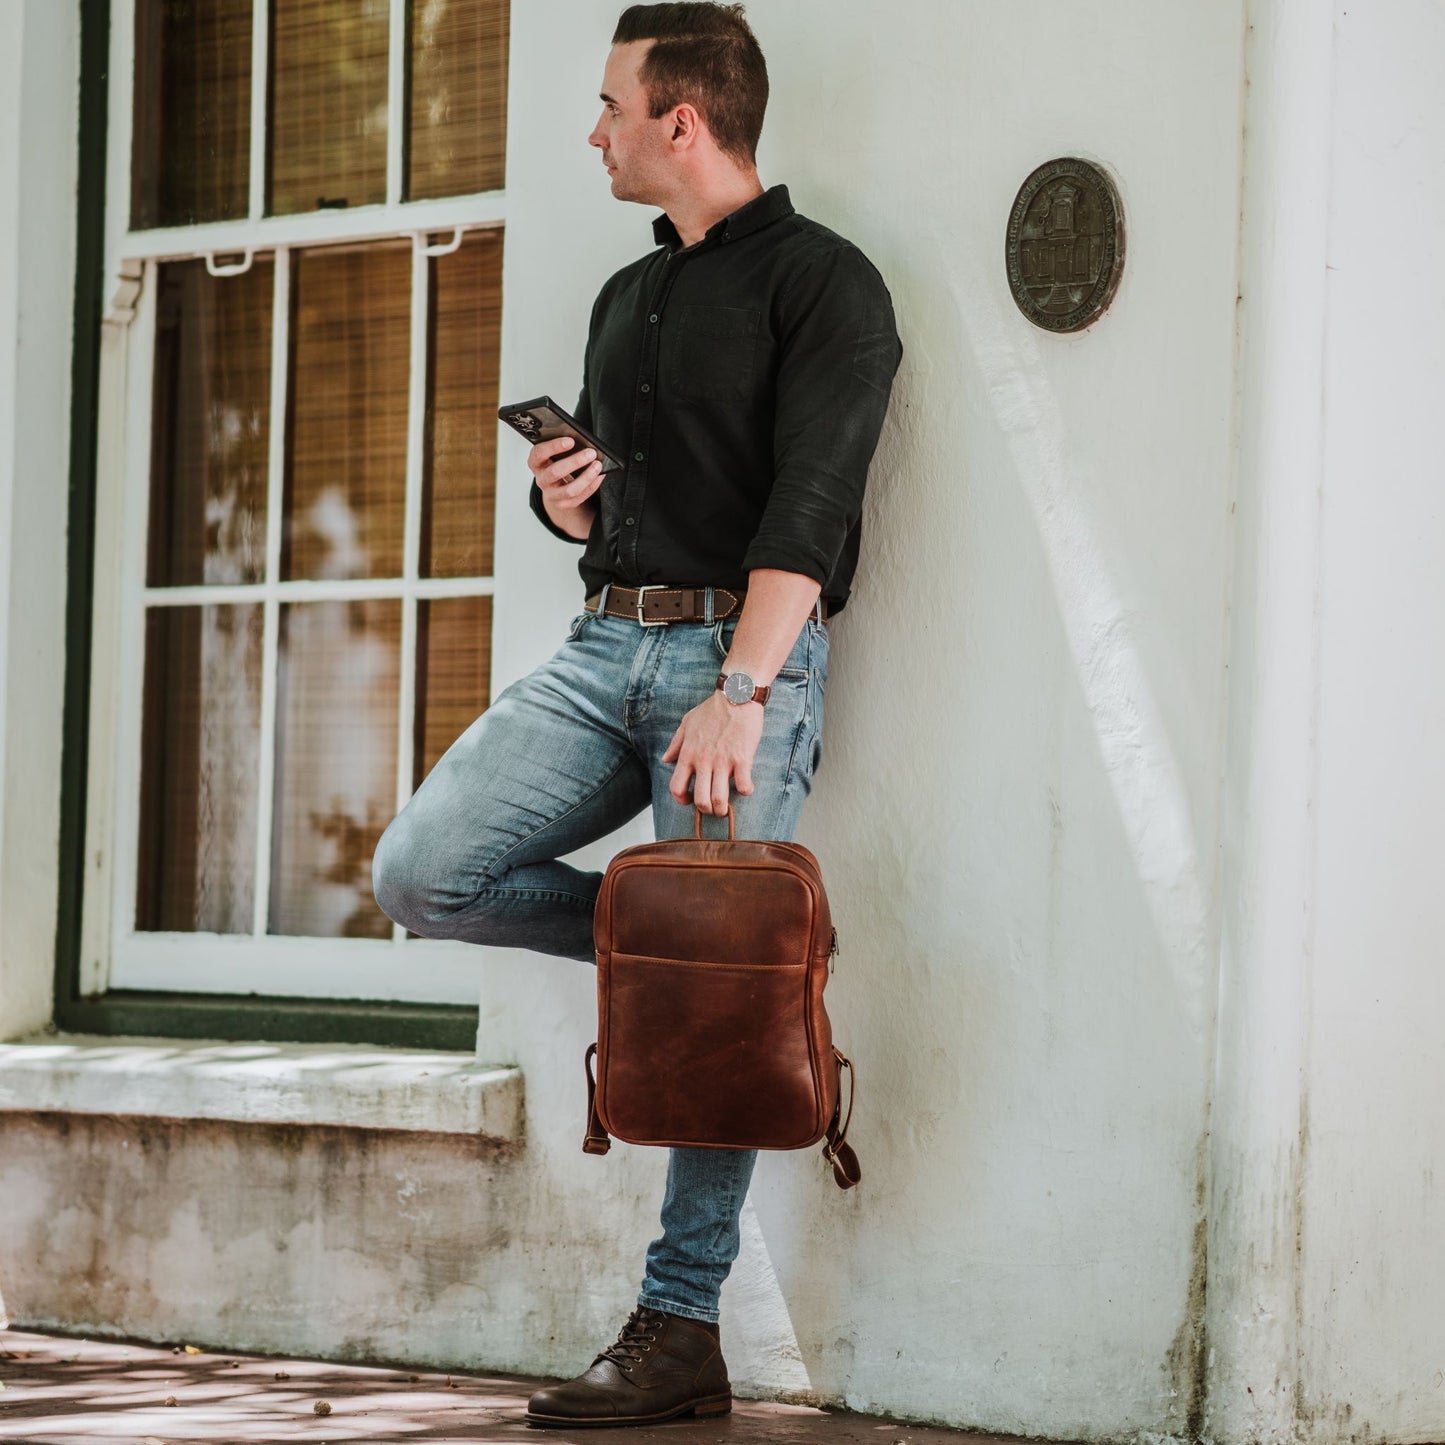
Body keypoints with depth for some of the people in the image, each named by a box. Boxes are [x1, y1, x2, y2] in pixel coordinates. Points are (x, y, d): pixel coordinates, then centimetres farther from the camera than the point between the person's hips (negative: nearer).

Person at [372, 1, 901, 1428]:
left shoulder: (820, 281, -4)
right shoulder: (627, 297, 21)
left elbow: (809, 505, -14)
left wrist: (740, 692, -23)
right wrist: (564, 497, 4)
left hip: (740, 650, -7)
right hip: (603, 643, 7)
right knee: (422, 870, -10)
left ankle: (680, 1332, -5)